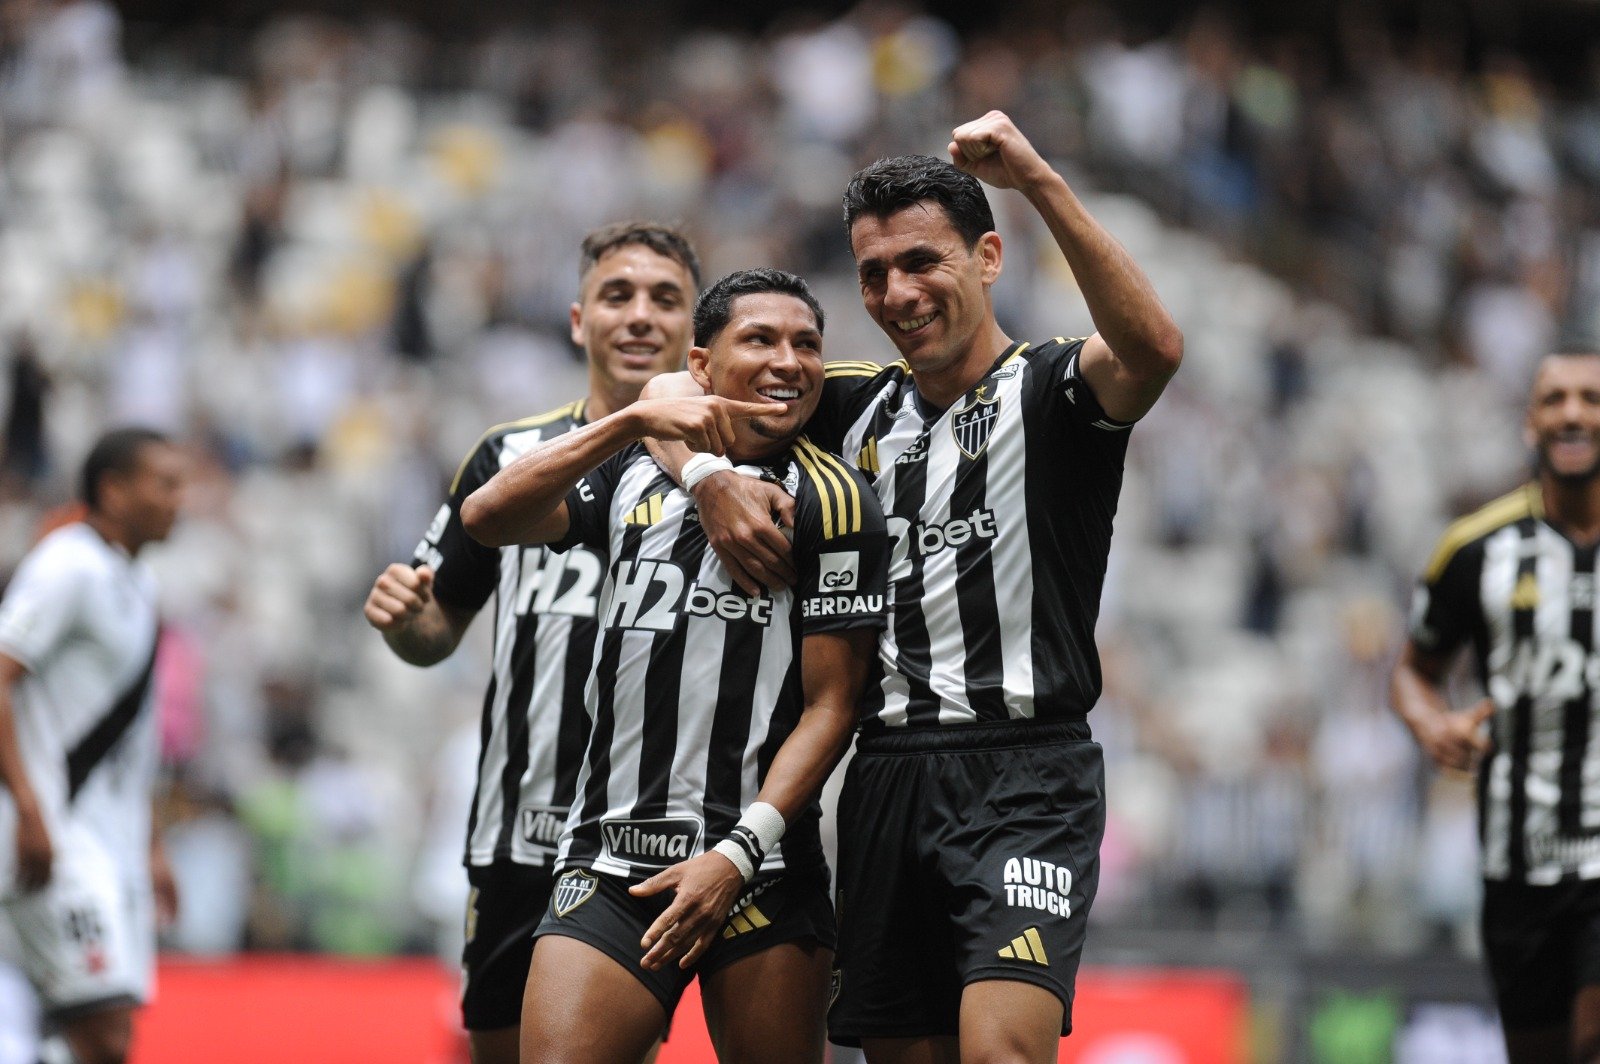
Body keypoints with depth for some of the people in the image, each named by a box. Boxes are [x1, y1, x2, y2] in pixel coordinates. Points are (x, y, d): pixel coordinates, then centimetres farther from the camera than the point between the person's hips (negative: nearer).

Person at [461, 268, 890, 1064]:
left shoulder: (830, 499, 1)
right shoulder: (630, 475, 12)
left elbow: (829, 707, -3)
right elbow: (488, 517, -6)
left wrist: (738, 854, -13)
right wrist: (633, 421, -15)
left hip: (763, 878, -2)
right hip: (609, 865, 2)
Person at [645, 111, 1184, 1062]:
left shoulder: (1050, 391, -1)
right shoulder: (862, 409, 15)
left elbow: (1154, 350, -24)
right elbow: (673, 393, 22)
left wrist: (1042, 183, -30)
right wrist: (712, 477, 0)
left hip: (1025, 772, -6)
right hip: (886, 774, 6)